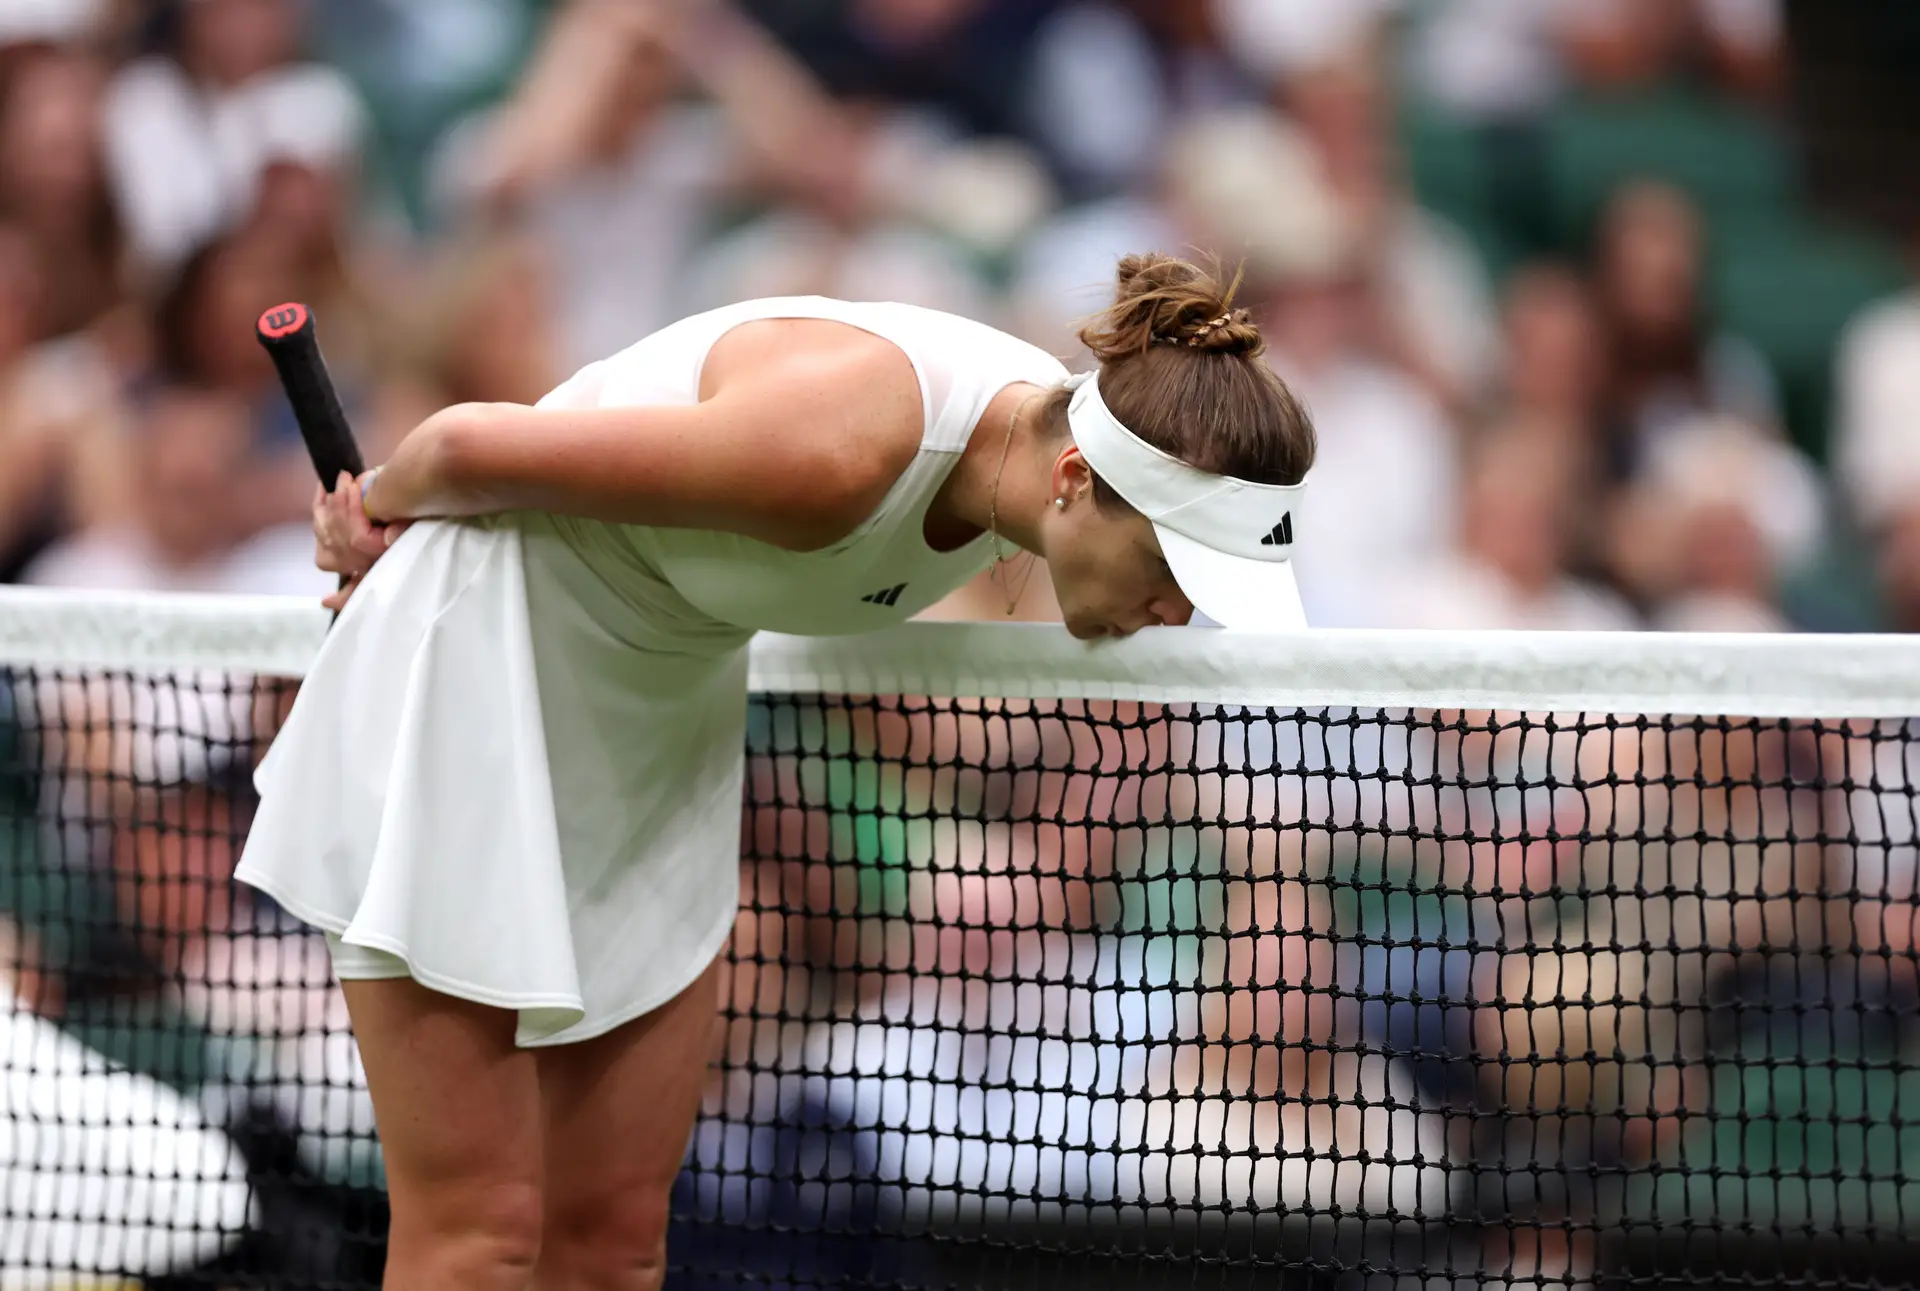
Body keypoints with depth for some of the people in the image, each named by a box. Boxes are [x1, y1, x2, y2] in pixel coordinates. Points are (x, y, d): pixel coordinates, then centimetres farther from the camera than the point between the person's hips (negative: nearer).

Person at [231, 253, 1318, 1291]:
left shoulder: (1053, 426, -10)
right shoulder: (836, 454, -35)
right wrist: (383, 508, 1)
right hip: (472, 670, -8)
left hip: (669, 690, 8)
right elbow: (469, 444, -23)